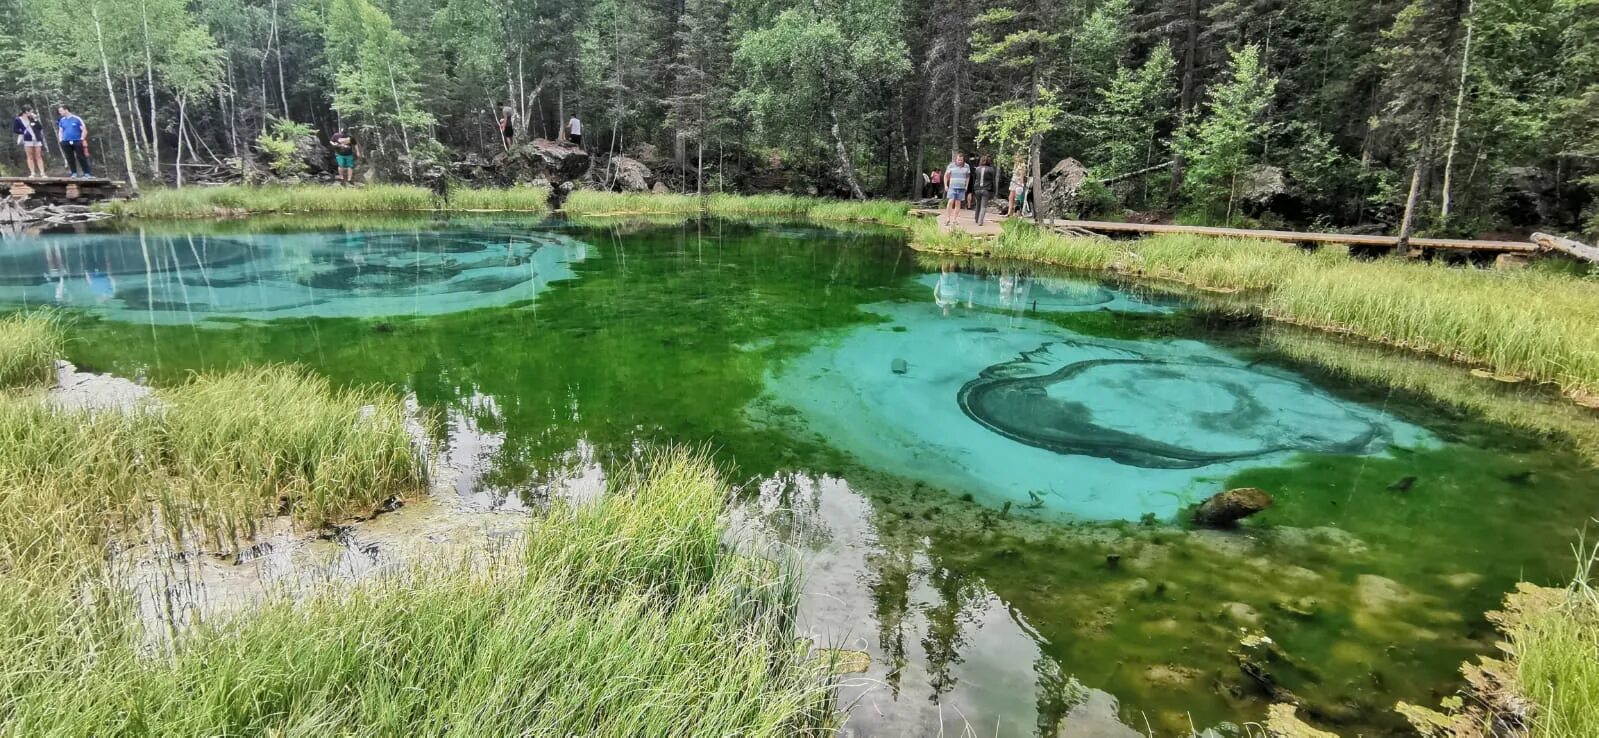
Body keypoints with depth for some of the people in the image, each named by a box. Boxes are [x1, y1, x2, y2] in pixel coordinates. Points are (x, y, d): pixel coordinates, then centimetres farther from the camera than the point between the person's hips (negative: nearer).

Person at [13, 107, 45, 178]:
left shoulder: (32, 119, 12)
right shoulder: (18, 120, 3)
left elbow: (40, 128, 3)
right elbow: (15, 130, 0)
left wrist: (36, 120, -4)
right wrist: (24, 132, -9)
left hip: (37, 139, 3)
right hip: (27, 140, -3)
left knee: (39, 157, 1)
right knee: (30, 157, -2)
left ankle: (42, 173, -2)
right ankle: (32, 173, -3)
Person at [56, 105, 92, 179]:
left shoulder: (77, 119, -1)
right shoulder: (61, 121, 13)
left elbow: (84, 130, -1)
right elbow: (60, 131, 20)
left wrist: (82, 139, -8)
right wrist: (60, 140, 7)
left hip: (77, 141, -4)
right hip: (66, 143, 4)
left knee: (81, 158, -7)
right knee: (70, 158, 3)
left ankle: (87, 173, -5)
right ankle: (74, 173, 7)